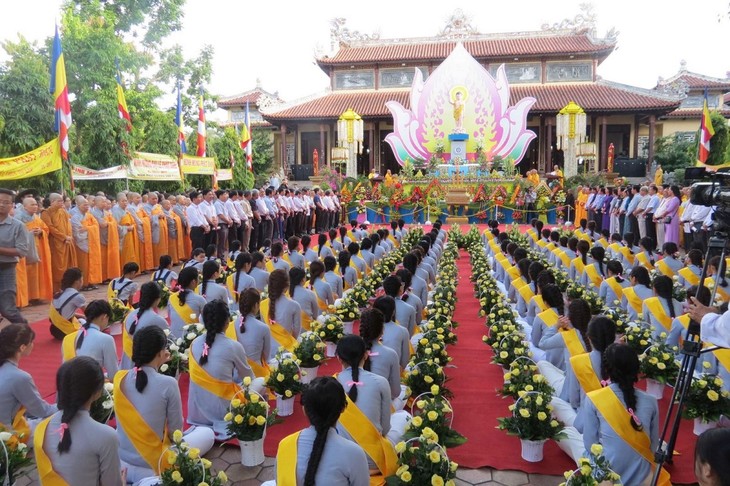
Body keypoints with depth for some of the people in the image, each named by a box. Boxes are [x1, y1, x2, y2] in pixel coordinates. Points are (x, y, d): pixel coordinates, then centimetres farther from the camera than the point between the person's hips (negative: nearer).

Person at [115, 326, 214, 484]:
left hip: (121, 455, 7)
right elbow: (175, 431, -14)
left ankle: (128, 470, 13)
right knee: (207, 433, 11)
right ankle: (151, 473, -2)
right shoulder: (168, 383, -24)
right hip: (152, 460, -6)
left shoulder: (119, 378, -10)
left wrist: (156, 365, 7)